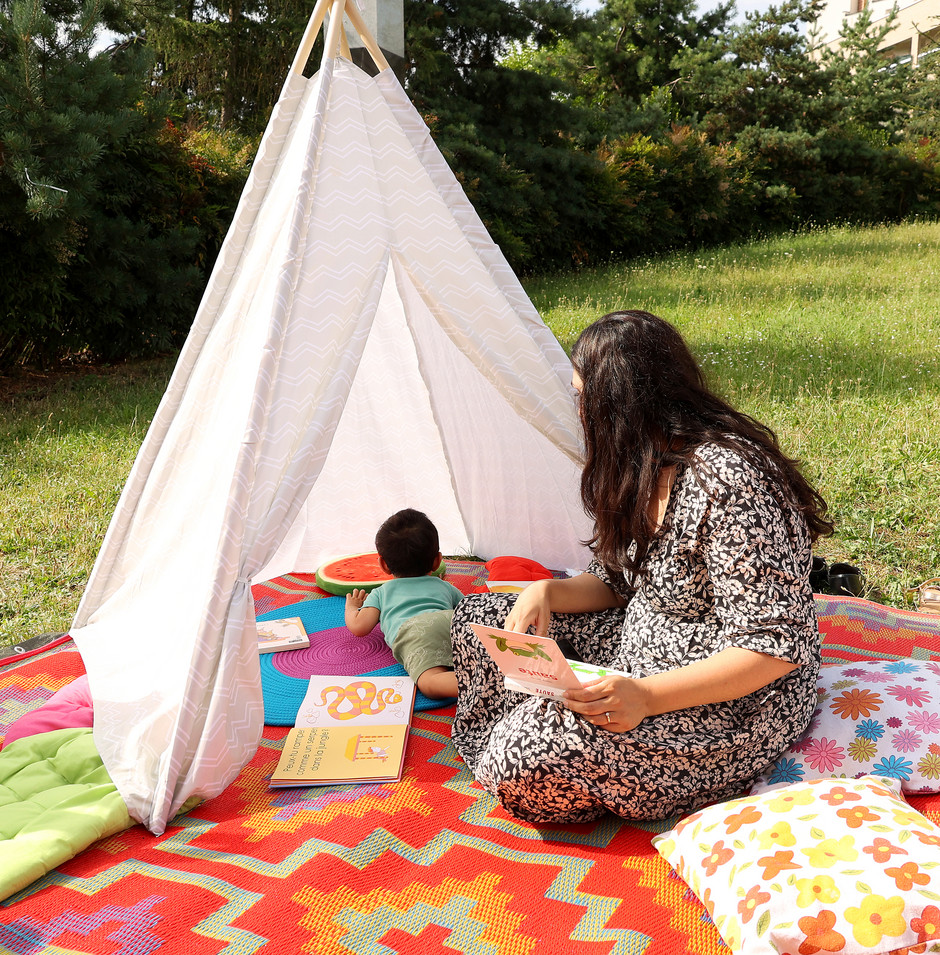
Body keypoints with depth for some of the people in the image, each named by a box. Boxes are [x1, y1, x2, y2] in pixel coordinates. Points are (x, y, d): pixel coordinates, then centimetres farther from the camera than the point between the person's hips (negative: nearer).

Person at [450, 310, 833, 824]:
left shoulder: (729, 480, -26)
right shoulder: (646, 468, 4)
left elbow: (774, 647, -27)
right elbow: (619, 585, 12)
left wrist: (646, 697, -36)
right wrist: (547, 592, -8)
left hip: (733, 701, -9)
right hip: (641, 654, 10)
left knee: (528, 758, -28)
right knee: (478, 618, 6)